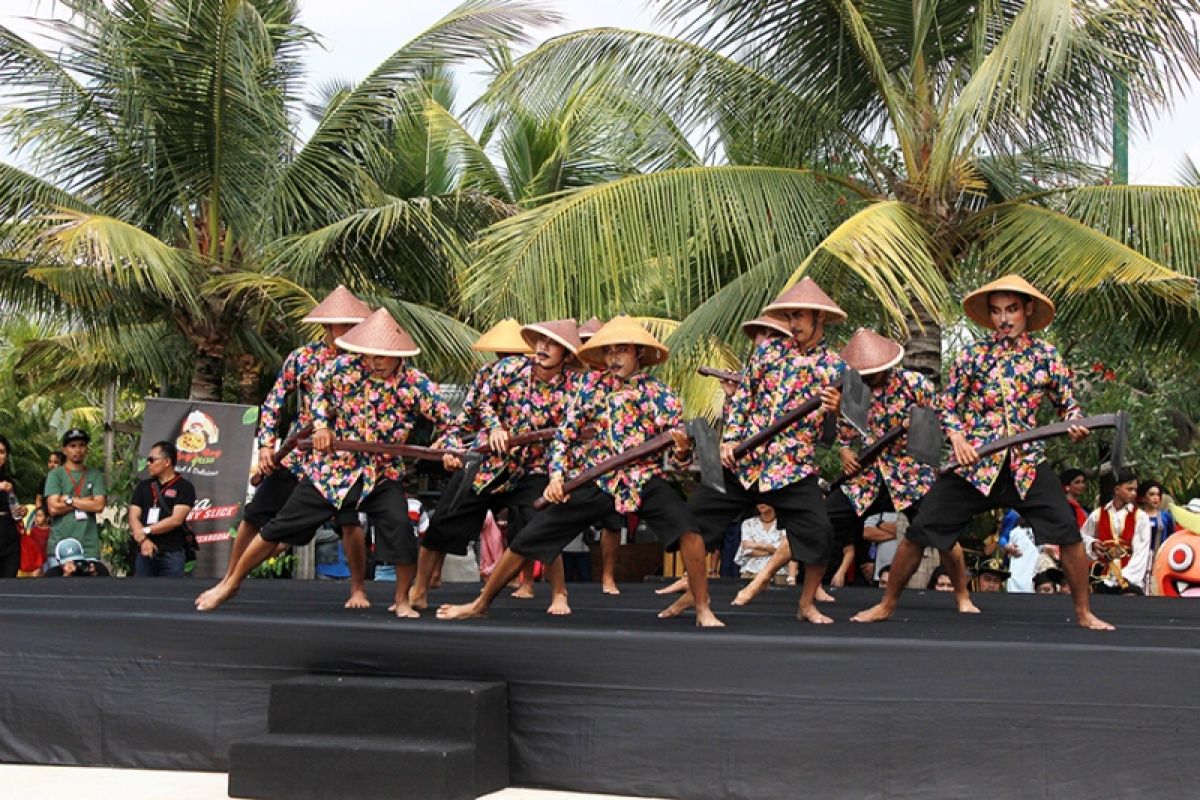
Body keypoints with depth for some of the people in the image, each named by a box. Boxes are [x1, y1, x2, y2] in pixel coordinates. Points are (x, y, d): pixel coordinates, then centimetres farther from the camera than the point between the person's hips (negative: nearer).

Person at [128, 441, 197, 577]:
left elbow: (176, 520, -11)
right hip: (145, 553, 5)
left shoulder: (184, 487, 0)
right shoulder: (143, 486, 15)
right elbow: (133, 517, 6)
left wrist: (145, 531, -8)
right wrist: (143, 540, -13)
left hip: (172, 554, -4)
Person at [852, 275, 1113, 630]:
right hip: (974, 464, 0)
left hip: (1027, 464, 1)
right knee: (920, 531, -2)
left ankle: (1084, 613, 11)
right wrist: (957, 437, -12)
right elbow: (947, 405, 7)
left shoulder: (1046, 356, 3)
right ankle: (887, 605, 15)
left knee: (1069, 533, -9)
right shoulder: (974, 355, 1)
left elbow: (1068, 404, 13)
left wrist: (1076, 426, -9)